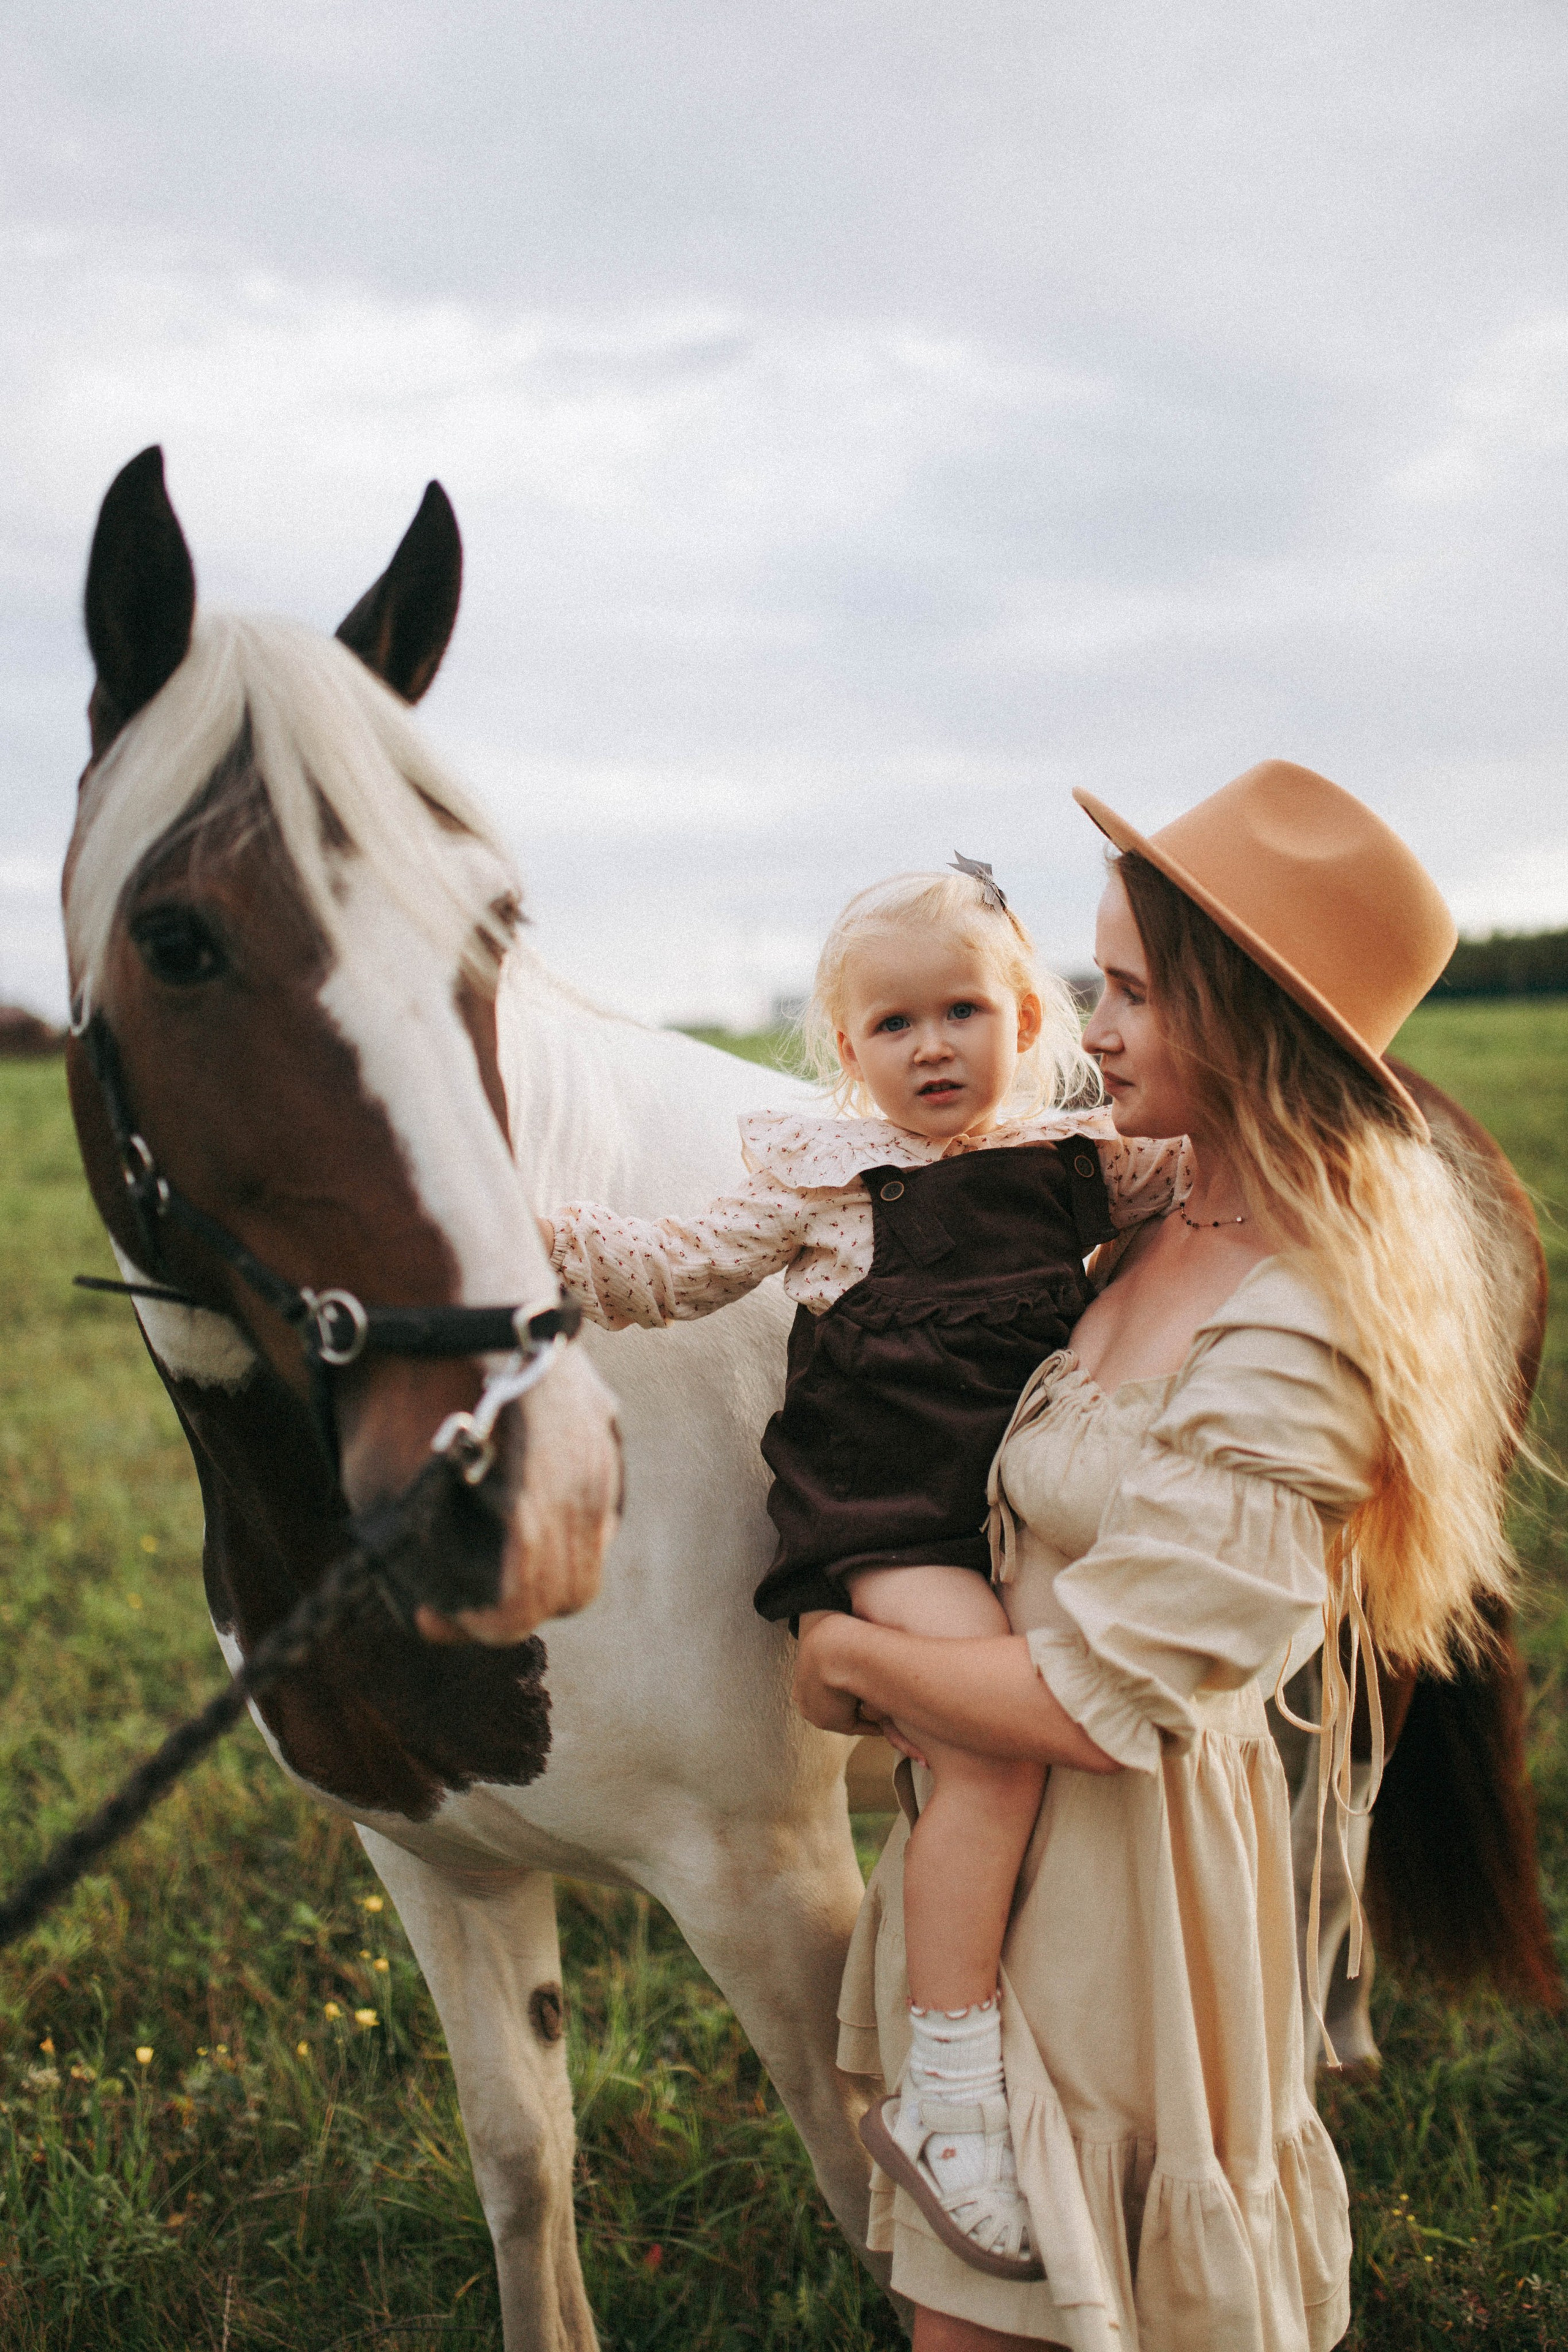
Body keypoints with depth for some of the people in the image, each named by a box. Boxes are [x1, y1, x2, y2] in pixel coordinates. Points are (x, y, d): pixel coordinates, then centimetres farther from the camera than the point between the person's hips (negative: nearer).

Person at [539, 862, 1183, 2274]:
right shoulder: (820, 1182, 3)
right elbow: (673, 1270, 7)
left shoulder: (1085, 1157, 10)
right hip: (881, 1513, -5)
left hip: (1031, 1501, 5)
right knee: (997, 1734, -22)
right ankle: (951, 2092, -14)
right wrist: (537, 1236, -5)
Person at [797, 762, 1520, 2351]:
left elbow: (1092, 1705, -26)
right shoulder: (1171, 1223, -2)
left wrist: (850, 1657, -12)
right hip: (1005, 1830, 8)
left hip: (1114, 1852, -8)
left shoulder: (1287, 1358, -29)